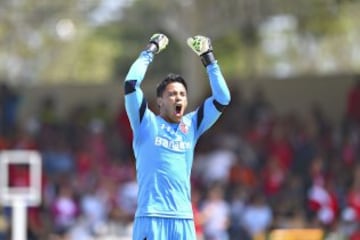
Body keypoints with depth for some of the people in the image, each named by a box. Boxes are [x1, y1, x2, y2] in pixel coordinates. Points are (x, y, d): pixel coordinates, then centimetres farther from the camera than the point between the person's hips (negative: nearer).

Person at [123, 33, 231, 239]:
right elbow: (131, 84, -6)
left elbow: (222, 99, 12)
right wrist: (149, 52, 2)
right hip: (151, 217, -4)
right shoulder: (147, 124, 5)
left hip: (184, 220, 4)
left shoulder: (192, 126, 16)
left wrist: (209, 60, 10)